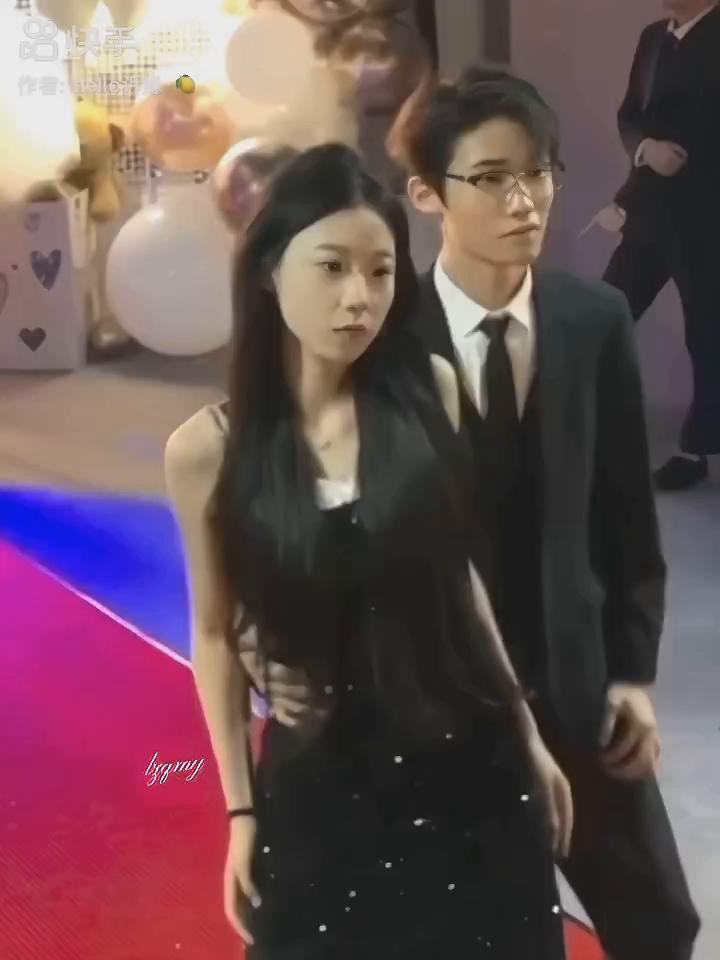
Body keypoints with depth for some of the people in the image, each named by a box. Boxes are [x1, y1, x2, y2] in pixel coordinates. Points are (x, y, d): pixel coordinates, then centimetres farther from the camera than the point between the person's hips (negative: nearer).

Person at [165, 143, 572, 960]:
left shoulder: (428, 391, -7)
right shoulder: (207, 449, -11)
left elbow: (455, 567, 5)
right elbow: (216, 634, -1)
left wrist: (526, 731, 9)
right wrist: (239, 808, 1)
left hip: (471, 766, 2)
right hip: (318, 788, -1)